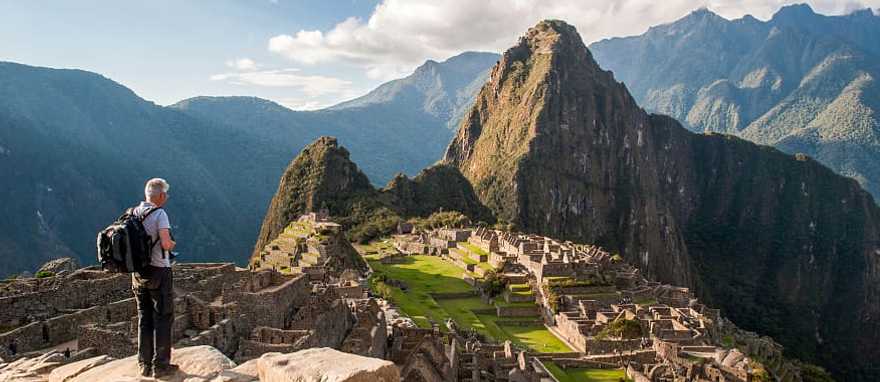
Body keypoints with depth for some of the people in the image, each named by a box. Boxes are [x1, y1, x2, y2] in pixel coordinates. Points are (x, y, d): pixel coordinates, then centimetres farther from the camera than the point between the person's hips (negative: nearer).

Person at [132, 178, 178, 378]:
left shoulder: (133, 213, 6)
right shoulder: (159, 214, -15)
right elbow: (166, 243, -24)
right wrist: (172, 244, -3)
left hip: (139, 272, 7)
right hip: (158, 271, -7)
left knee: (144, 319, 14)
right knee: (163, 318, 3)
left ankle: (145, 365, 20)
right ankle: (160, 365, 6)